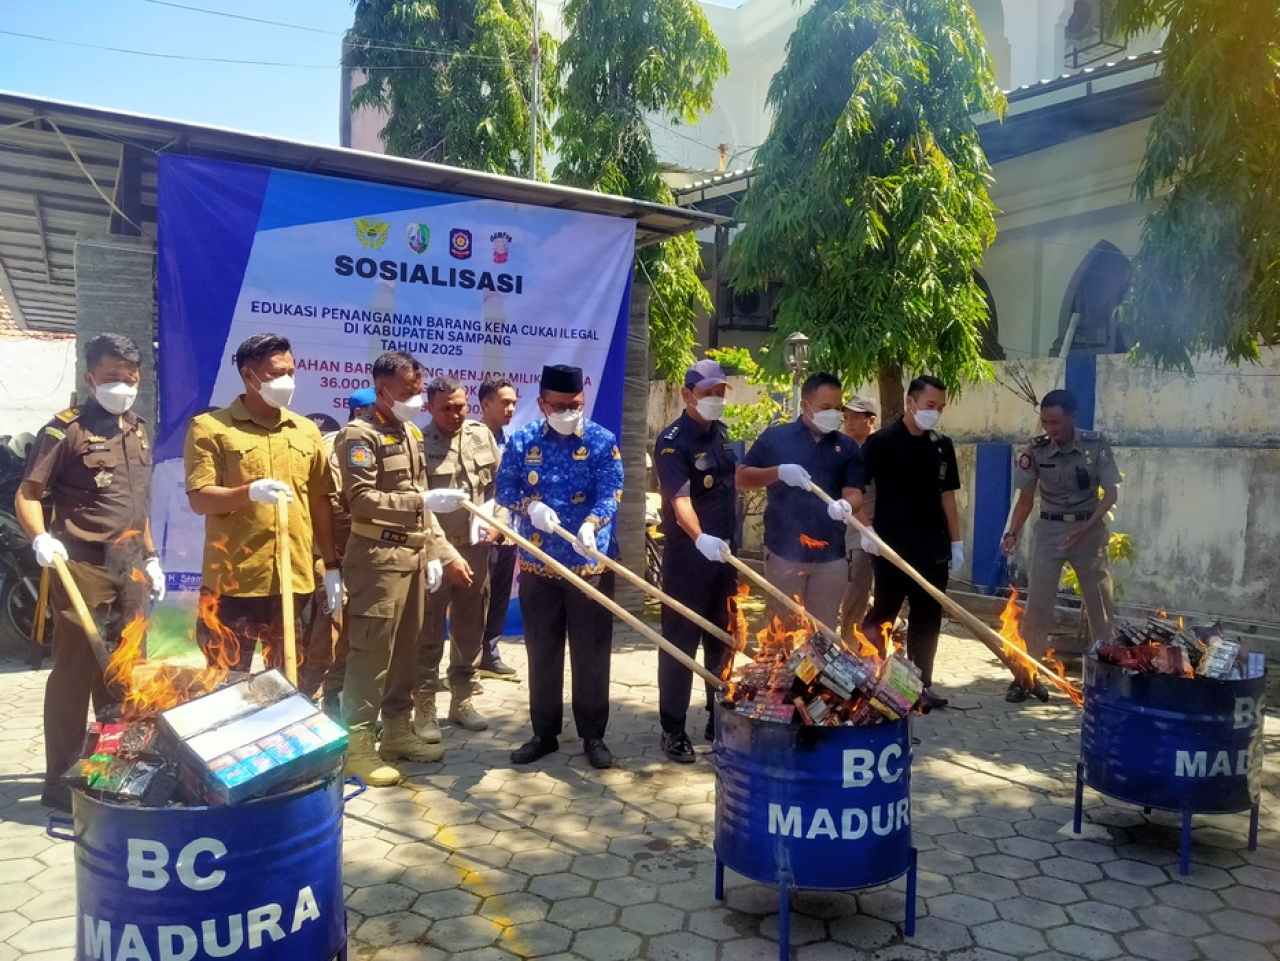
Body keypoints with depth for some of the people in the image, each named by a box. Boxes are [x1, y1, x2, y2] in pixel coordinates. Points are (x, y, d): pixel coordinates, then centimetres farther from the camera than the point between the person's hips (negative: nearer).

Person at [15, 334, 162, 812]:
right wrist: (41, 538, -27)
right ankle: (60, 780, 9)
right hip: (82, 568, -6)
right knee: (74, 672, -1)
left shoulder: (139, 432, 13)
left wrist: (150, 558, 18)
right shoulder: (65, 429, -8)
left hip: (128, 570, 6)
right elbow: (26, 494, -9)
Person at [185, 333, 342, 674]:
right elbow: (198, 499, -8)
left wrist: (331, 565, 10)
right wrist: (249, 492, -26)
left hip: (296, 580, 4)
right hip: (233, 582, -3)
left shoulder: (307, 431, 11)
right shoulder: (209, 427, -1)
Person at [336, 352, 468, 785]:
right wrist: (423, 500, -25)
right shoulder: (359, 435, -9)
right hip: (379, 557, -8)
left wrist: (433, 549, 14)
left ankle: (398, 731, 24)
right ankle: (357, 744, 5)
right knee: (371, 651, -4)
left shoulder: (412, 433, 17)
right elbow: (361, 499, -20)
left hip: (414, 555, 8)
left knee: (406, 648, 13)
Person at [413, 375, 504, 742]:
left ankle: (462, 699, 29)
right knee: (429, 634, 4)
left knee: (470, 629, 14)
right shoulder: (419, 445, -11)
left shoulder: (482, 435, 5)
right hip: (433, 553, -5)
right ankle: (424, 709, 16)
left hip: (476, 549, 5)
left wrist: (497, 522, -4)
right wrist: (448, 555, -17)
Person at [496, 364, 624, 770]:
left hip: (591, 565, -2)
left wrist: (591, 524, -33)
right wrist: (530, 506, -19)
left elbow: (610, 493, -13)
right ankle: (544, 733, 25)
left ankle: (593, 735, 18)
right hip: (537, 565, 2)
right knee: (542, 652, 11)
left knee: (591, 653, 5)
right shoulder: (522, 440, 2)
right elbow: (504, 488, 2)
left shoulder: (602, 441, -4)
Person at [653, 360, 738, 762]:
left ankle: (719, 718, 30)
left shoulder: (720, 433, 9)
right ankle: (673, 729, 11)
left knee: (722, 640, 16)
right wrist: (700, 538, -45)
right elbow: (680, 498, -30)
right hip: (688, 557, -7)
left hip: (724, 553, 7)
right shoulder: (672, 442, -15)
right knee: (681, 643, 1)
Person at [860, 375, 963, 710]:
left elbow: (947, 495, 14)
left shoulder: (943, 446, 9)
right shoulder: (882, 441, -6)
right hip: (893, 547, -5)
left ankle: (922, 684, 19)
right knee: (883, 614, 3)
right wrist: (865, 530, -20)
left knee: (928, 619, 8)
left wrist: (956, 542, 10)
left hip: (933, 548, 5)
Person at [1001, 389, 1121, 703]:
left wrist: (1086, 527, -21)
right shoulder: (1035, 450, -8)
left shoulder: (1096, 445, -10)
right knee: (1036, 604, -4)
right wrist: (1012, 533, -14)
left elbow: (1111, 493, -7)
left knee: (1100, 604, 7)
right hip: (1049, 530, 0)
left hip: (1089, 528, 0)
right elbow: (1026, 499, 0)